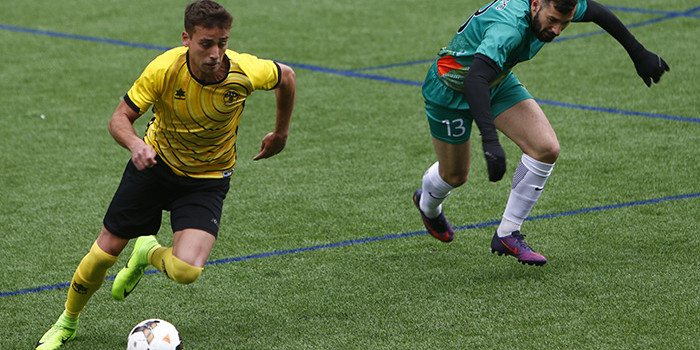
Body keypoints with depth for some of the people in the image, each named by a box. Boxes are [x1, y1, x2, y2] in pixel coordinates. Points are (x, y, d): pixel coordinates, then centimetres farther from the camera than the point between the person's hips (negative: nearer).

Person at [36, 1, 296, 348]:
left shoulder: (245, 72, -24)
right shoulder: (164, 69, -26)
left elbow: (286, 76, -1)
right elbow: (120, 118, -17)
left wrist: (280, 133, 11)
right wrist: (135, 144, -39)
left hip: (207, 180, 0)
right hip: (155, 162, 0)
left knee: (186, 270, -21)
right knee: (106, 249, 3)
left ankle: (149, 254, 17)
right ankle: (67, 322, 31)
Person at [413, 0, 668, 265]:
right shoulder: (508, 28, -43)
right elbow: (474, 79, -54)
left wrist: (638, 54, 10)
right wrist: (490, 140, -63)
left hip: (498, 82, 7)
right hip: (450, 88, -7)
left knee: (546, 149, -13)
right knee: (455, 176, 11)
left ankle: (507, 235, 0)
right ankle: (428, 205, 49)